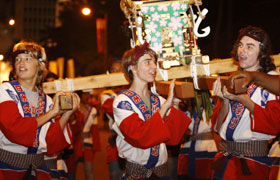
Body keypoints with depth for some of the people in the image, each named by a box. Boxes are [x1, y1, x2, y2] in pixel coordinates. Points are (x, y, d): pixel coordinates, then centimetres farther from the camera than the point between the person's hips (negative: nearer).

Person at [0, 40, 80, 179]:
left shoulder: (47, 101, 6)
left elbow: (50, 144, 0)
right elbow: (14, 130, -20)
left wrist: (66, 114, -10)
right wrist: (52, 113, -16)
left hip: (37, 168, 4)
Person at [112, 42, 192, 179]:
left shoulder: (159, 101, 4)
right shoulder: (122, 102, -12)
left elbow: (172, 138, -4)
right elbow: (140, 137, -25)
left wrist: (175, 106, -14)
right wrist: (166, 105, -24)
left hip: (161, 168, 5)